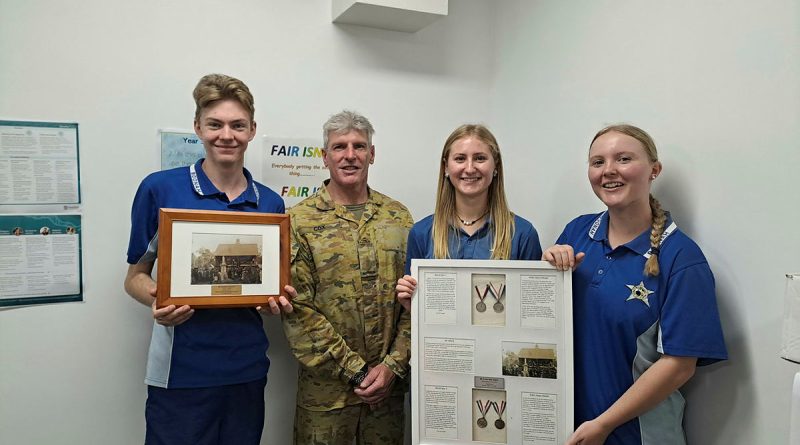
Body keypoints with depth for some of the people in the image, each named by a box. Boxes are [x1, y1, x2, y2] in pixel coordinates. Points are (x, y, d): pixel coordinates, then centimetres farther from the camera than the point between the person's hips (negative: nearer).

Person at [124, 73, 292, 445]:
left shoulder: (270, 203, 5)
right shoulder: (159, 189, -5)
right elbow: (135, 276, 2)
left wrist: (278, 299, -7)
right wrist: (158, 302, -18)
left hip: (247, 368, 4)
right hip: (181, 370, -3)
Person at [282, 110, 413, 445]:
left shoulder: (398, 216, 4)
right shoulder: (299, 220, -6)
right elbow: (298, 308, -10)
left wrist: (394, 365, -7)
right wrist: (356, 371, -12)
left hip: (389, 381, 3)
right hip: (326, 386, -3)